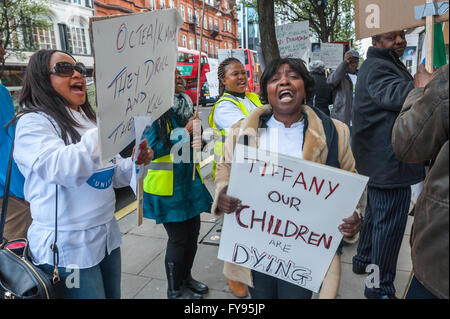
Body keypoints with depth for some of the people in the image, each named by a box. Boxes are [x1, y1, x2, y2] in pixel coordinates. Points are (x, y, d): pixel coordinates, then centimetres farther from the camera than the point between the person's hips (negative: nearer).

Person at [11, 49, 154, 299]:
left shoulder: (88, 120, 12)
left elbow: (113, 174, 15)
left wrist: (136, 162, -6)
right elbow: (63, 168, -30)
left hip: (107, 236, 7)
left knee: (112, 294, 17)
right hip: (68, 248, -7)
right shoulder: (33, 123, -10)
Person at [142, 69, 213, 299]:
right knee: (178, 239, 3)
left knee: (192, 232, 15)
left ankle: (186, 278, 37)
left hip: (188, 180, 7)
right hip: (166, 185, -7)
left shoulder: (184, 105, 10)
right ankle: (174, 290, 25)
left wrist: (198, 139, -1)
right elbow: (152, 148, -19)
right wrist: (185, 132, -19)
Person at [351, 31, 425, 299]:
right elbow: (400, 96, -35)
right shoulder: (377, 68, -16)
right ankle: (381, 288, 9)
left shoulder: (391, 65, 20)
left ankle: (364, 260, 42)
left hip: (380, 162, 11)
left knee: (376, 214, 24)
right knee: (389, 223, -4)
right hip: (390, 164, -11)